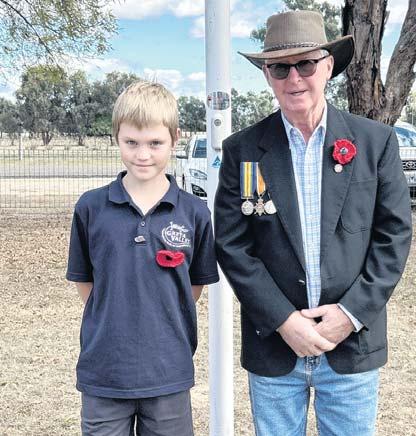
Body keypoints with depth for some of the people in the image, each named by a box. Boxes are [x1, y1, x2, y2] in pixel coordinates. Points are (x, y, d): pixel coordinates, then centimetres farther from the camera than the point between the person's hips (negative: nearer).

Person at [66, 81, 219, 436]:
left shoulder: (194, 213, -4)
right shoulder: (91, 207, -4)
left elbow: (196, 285, 6)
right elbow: (84, 281, 6)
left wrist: (162, 325, 4)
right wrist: (112, 325, 3)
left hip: (169, 375, 0)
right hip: (103, 375, 0)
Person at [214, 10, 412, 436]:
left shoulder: (376, 141, -1)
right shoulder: (242, 150, -1)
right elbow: (231, 246, -4)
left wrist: (352, 313, -10)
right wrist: (284, 320, -11)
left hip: (353, 344, 0)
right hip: (273, 348, 0)